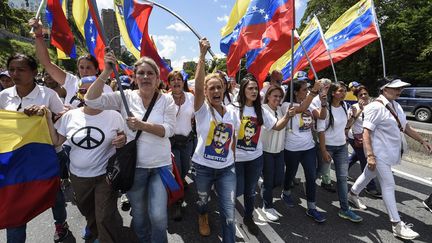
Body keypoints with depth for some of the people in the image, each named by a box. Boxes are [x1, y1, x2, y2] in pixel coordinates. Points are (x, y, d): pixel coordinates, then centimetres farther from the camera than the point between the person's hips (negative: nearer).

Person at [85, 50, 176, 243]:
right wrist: (106, 71, -20)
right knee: (139, 214, 19)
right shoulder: (126, 97, -3)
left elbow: (169, 130, -12)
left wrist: (142, 125, -24)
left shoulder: (166, 100, -3)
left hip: (160, 165, -1)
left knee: (158, 216, 0)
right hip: (134, 165, 1)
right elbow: (91, 100, -13)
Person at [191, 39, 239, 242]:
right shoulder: (202, 110, -10)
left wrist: (231, 158, 11)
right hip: (202, 167, -2)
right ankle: (202, 217, 57)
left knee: (229, 212, -1)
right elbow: (198, 86, -28)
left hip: (227, 168, 2)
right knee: (202, 199, 23)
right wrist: (202, 55, -31)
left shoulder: (232, 114, 1)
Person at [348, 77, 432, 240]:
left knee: (369, 174, 22)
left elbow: (405, 127, 20)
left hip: (389, 151, 8)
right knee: (388, 185, -3)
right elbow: (366, 132, -22)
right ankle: (397, 225, 7)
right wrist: (370, 155, -26)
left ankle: (353, 193, 44)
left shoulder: (396, 106, 9)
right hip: (379, 153, -8)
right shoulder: (376, 107, -19)